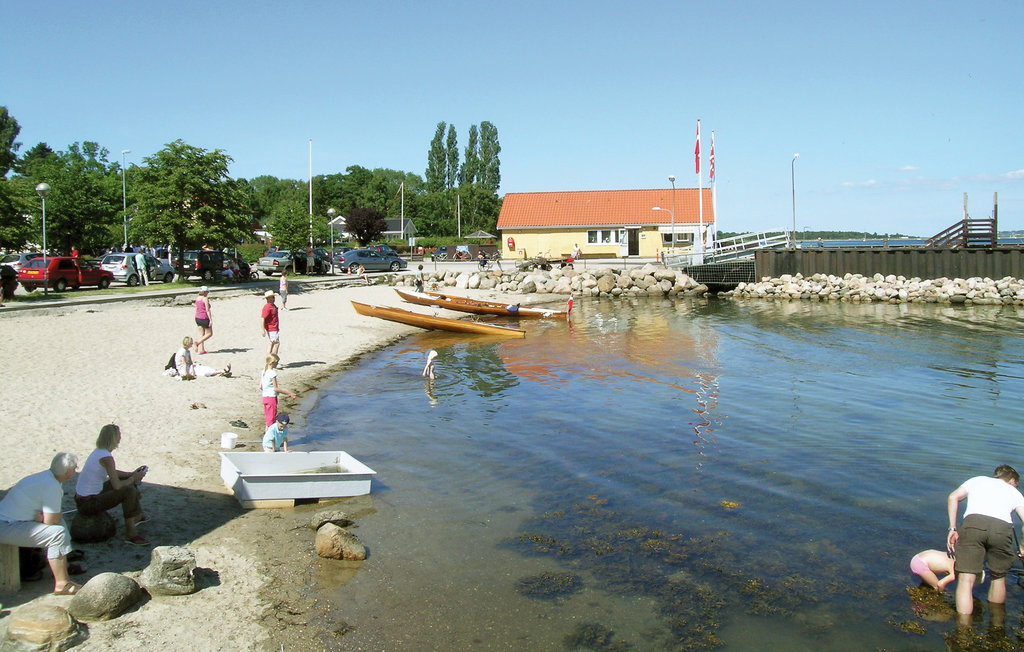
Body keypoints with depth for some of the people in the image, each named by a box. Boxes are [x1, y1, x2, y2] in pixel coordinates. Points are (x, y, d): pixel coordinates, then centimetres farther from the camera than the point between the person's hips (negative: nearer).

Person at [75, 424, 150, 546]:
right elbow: (117, 486, -25)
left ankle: (137, 516, 38)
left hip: (81, 498, 10)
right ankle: (130, 534, -12)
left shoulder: (99, 451, 6)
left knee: (127, 479, 20)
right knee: (129, 491, -19)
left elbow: (113, 473, 22)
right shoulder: (106, 457, -24)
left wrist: (132, 474, 14)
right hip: (88, 504, -10)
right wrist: (133, 478, -8)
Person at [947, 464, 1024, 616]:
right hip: (1002, 528, 1)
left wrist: (952, 529, 16)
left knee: (966, 580, -3)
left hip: (973, 523, -1)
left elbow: (953, 497, 17)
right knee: (998, 577, 24)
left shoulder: (977, 480, 33)